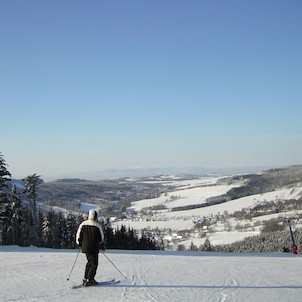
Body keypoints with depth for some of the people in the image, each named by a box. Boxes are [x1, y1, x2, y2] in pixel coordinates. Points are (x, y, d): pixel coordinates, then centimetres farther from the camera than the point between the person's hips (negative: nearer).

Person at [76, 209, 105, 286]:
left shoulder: (83, 224, 3)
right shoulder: (97, 225, -10)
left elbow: (78, 236, 7)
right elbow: (101, 238, -4)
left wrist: (80, 244, 21)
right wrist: (102, 246, 12)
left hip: (85, 247, 5)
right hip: (94, 248, -5)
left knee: (89, 262, 21)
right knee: (94, 264, 2)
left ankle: (85, 278, 20)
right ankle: (89, 280, -6)